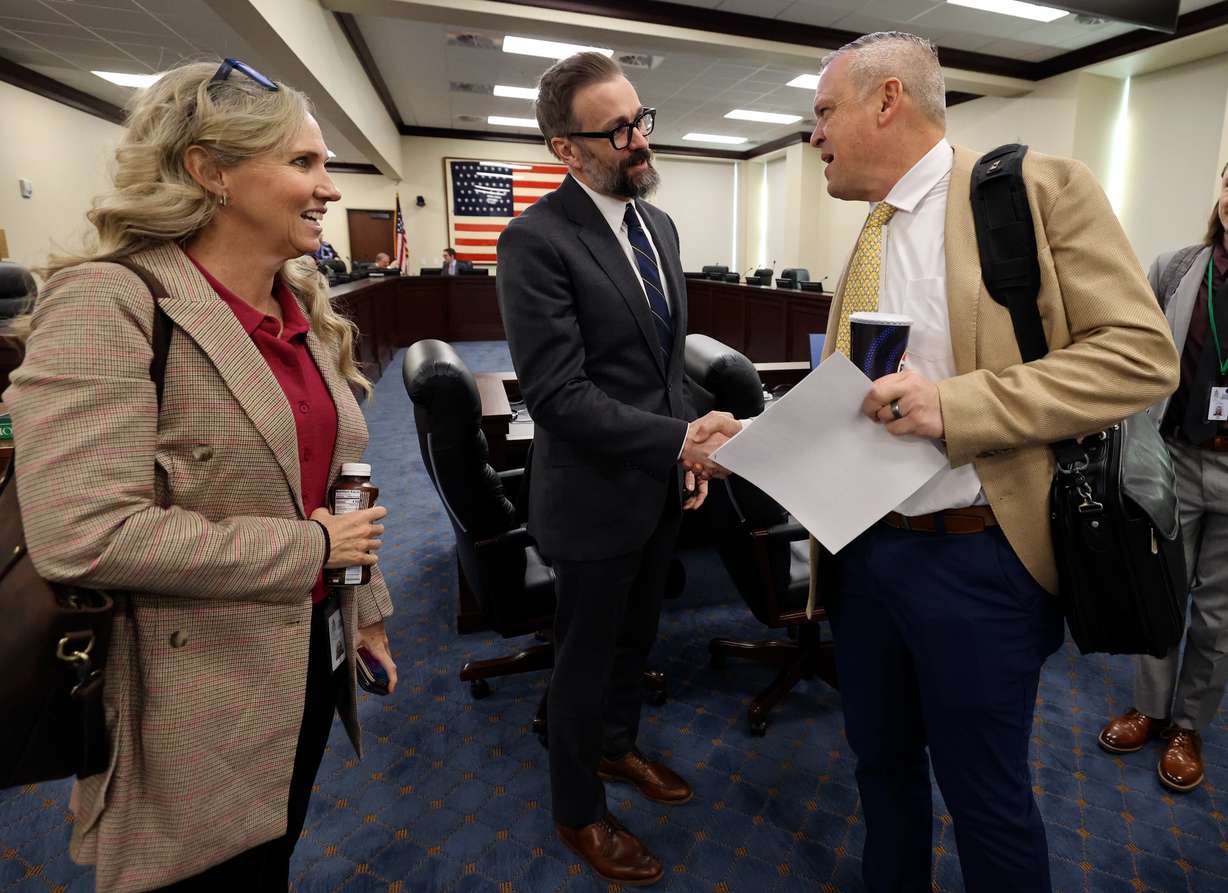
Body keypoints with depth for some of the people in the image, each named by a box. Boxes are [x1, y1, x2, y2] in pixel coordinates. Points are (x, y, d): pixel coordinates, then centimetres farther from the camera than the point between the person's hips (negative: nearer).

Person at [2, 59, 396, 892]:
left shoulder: (302, 306, 6)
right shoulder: (109, 300, -19)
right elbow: (80, 535, -27)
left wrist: (365, 603, 14)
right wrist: (311, 548, -20)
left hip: (310, 656, 7)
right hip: (199, 697, -7)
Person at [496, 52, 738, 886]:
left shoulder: (659, 224, 7)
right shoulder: (536, 240, -19)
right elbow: (558, 395, -24)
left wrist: (688, 446, 2)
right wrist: (679, 439, -29)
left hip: (660, 487, 7)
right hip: (595, 495, -7)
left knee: (636, 637, 25)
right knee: (587, 655, 13)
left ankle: (617, 745, 53)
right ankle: (579, 811, 39)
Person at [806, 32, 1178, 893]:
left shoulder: (1039, 187, -7)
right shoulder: (869, 238, 12)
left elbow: (1142, 353, -14)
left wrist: (955, 405, -24)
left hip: (972, 556, -6)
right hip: (863, 551, 7)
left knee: (983, 790, 11)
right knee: (881, 758, 22)